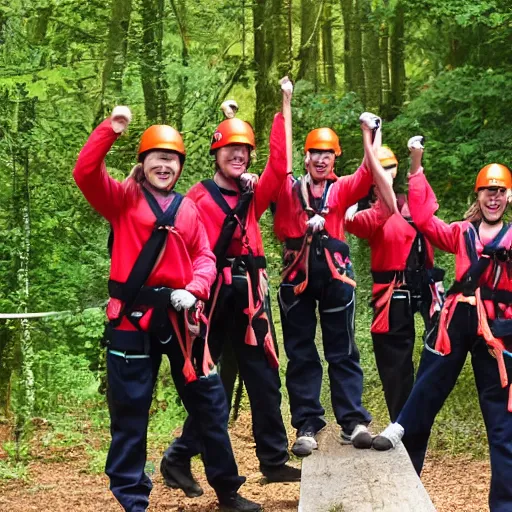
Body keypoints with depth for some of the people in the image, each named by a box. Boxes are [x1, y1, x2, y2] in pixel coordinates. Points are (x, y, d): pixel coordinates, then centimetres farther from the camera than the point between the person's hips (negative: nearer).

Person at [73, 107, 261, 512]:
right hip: (133, 316, -3)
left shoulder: (188, 209, 12)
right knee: (130, 411, 1)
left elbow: (205, 257, 9)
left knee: (210, 401, 9)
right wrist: (110, 129, -20)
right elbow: (85, 173, -13)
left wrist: (193, 290, -9)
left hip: (179, 315, 4)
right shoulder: (123, 200, 2)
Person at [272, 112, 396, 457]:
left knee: (342, 351, 4)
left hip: (335, 273, 0)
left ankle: (353, 421, 6)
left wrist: (367, 134, -10)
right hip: (297, 276, 0)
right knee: (301, 353, 3)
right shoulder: (289, 188, 11)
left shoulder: (342, 189, 12)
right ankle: (307, 425, 7)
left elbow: (369, 173, -3)